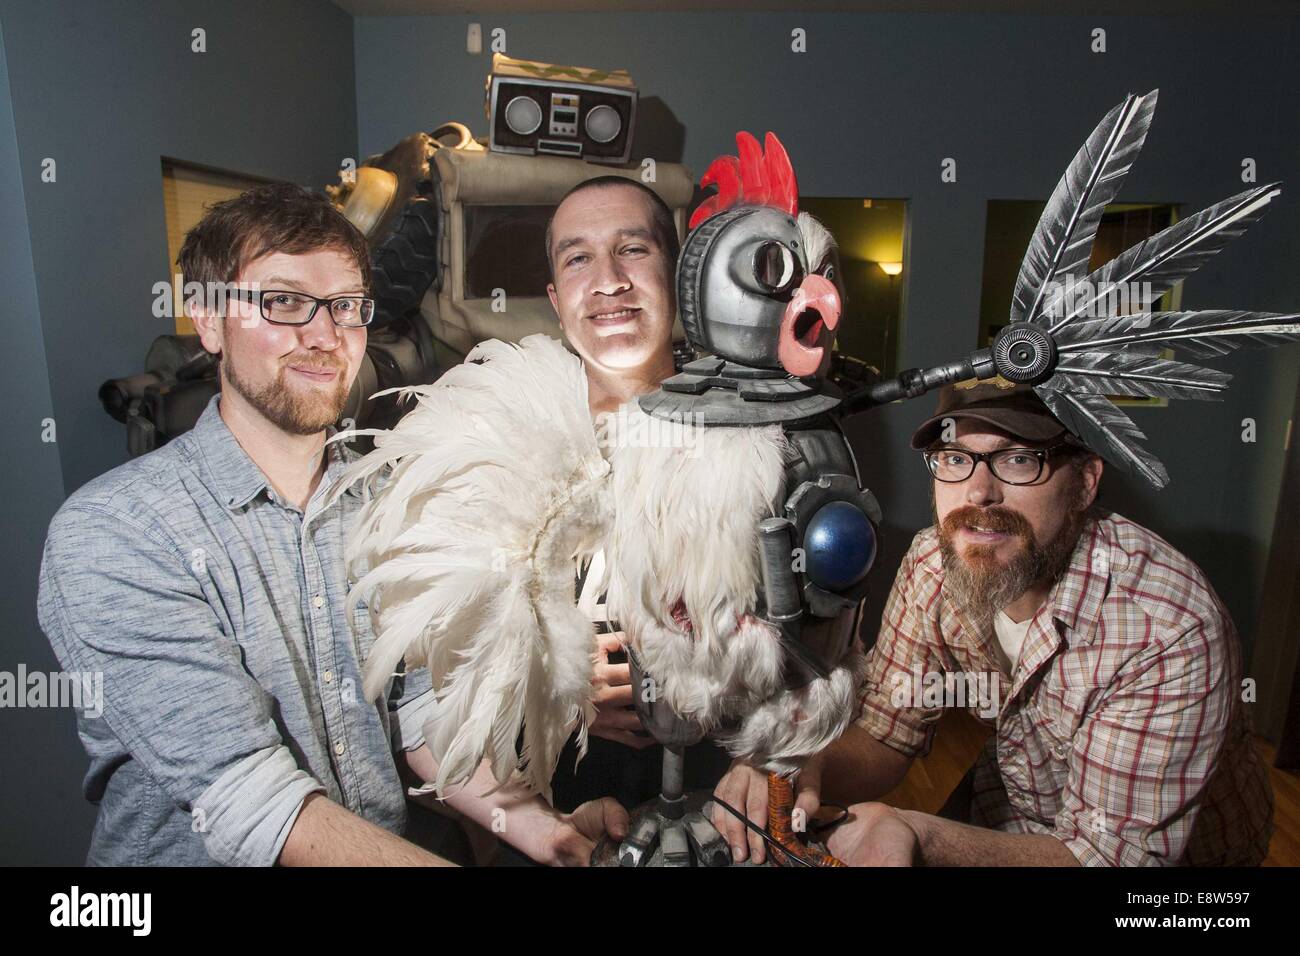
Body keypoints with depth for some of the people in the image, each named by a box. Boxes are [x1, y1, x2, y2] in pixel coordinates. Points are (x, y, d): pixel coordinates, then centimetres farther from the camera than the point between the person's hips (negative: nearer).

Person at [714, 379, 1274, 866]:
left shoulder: (1167, 631, -31)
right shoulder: (933, 563, -16)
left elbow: (1111, 851, -26)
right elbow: (886, 733, -10)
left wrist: (921, 836, -42)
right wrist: (806, 773, -31)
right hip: (1009, 810, 3)